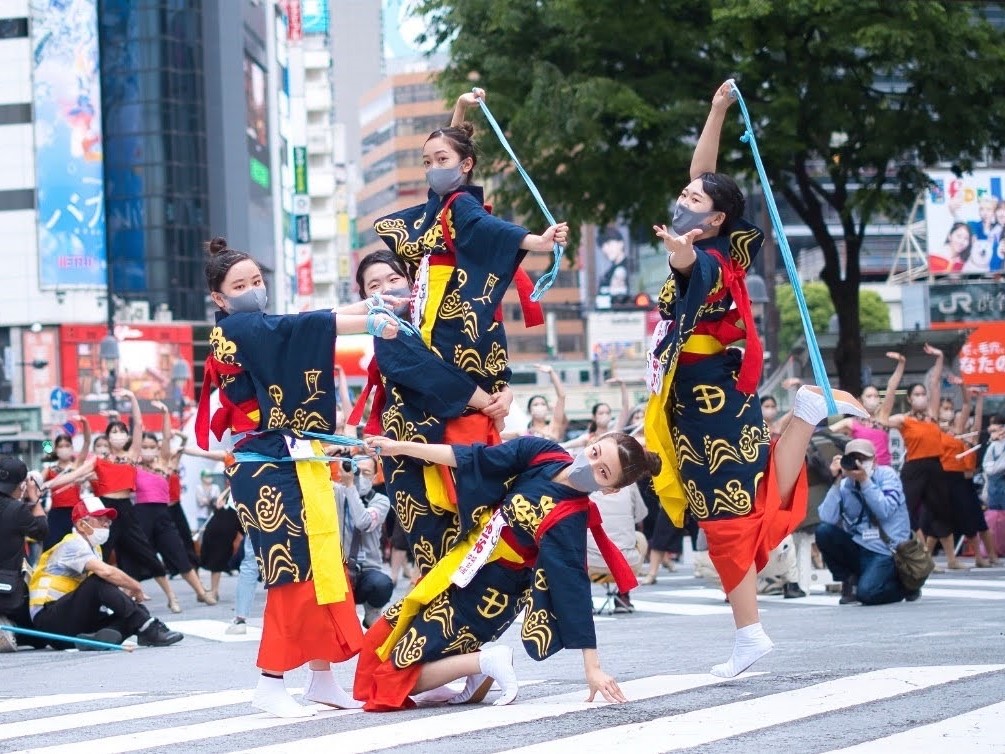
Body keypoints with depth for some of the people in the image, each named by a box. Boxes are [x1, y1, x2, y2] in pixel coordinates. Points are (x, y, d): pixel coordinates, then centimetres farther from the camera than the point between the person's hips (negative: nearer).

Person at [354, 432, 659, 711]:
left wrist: (592, 667, -29)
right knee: (380, 641, 19)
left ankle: (485, 663, -3)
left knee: (397, 674, -7)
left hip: (486, 593, -8)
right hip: (459, 571, 8)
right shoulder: (540, 453, -9)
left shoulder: (569, 521, -26)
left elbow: (574, 591, -27)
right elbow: (474, 459, -1)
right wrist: (400, 447, 1)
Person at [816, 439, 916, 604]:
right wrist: (837, 481, -14)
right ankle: (850, 581, 0)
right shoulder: (844, 485, 3)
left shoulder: (886, 475, -4)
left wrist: (864, 480, -23)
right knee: (823, 531, -20)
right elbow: (827, 520, -12)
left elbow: (884, 511, -19)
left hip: (886, 551, -4)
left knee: (866, 593, -28)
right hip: (858, 548, 4)